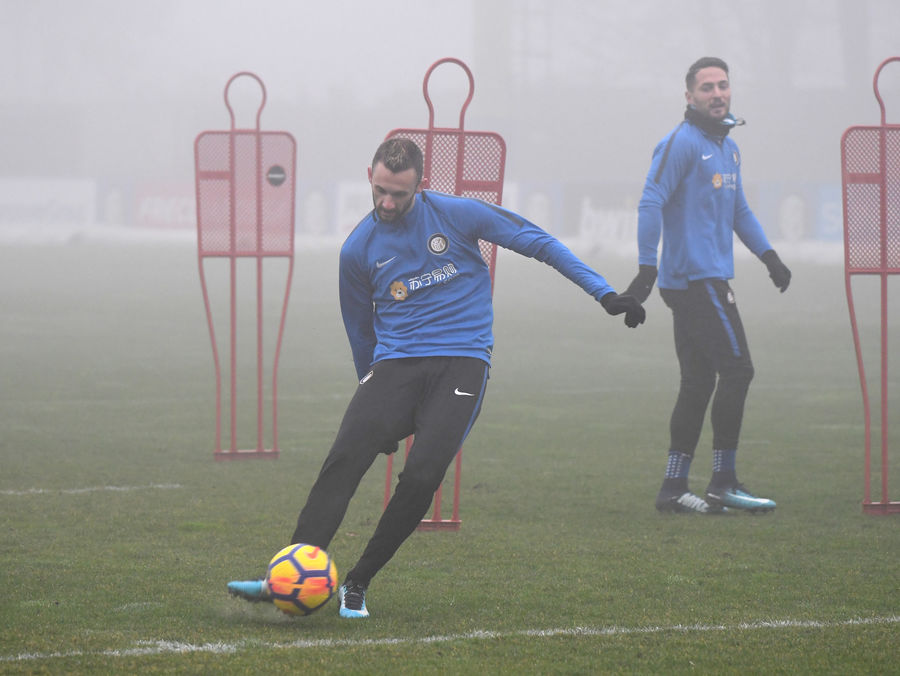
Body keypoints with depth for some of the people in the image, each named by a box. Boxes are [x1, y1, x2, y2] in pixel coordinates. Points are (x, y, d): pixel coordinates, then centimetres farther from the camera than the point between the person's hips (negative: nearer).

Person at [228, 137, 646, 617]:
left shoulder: (457, 215, 0)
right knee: (346, 455, -24)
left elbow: (538, 243, 8)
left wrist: (604, 293, 4)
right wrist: (374, 391, 29)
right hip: (395, 364, 2)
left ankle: (357, 584, -8)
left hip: (462, 358, -2)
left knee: (422, 475, -23)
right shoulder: (359, 249, 7)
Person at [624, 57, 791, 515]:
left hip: (709, 279, 9)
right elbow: (650, 203, -16)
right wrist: (646, 269, -22)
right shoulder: (681, 143, -9)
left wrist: (768, 255, 18)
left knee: (699, 382, 9)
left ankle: (673, 488, 11)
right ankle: (723, 482, -6)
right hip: (694, 278, -9)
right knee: (736, 370, -11)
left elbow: (738, 209, 28)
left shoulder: (728, 148, 18)